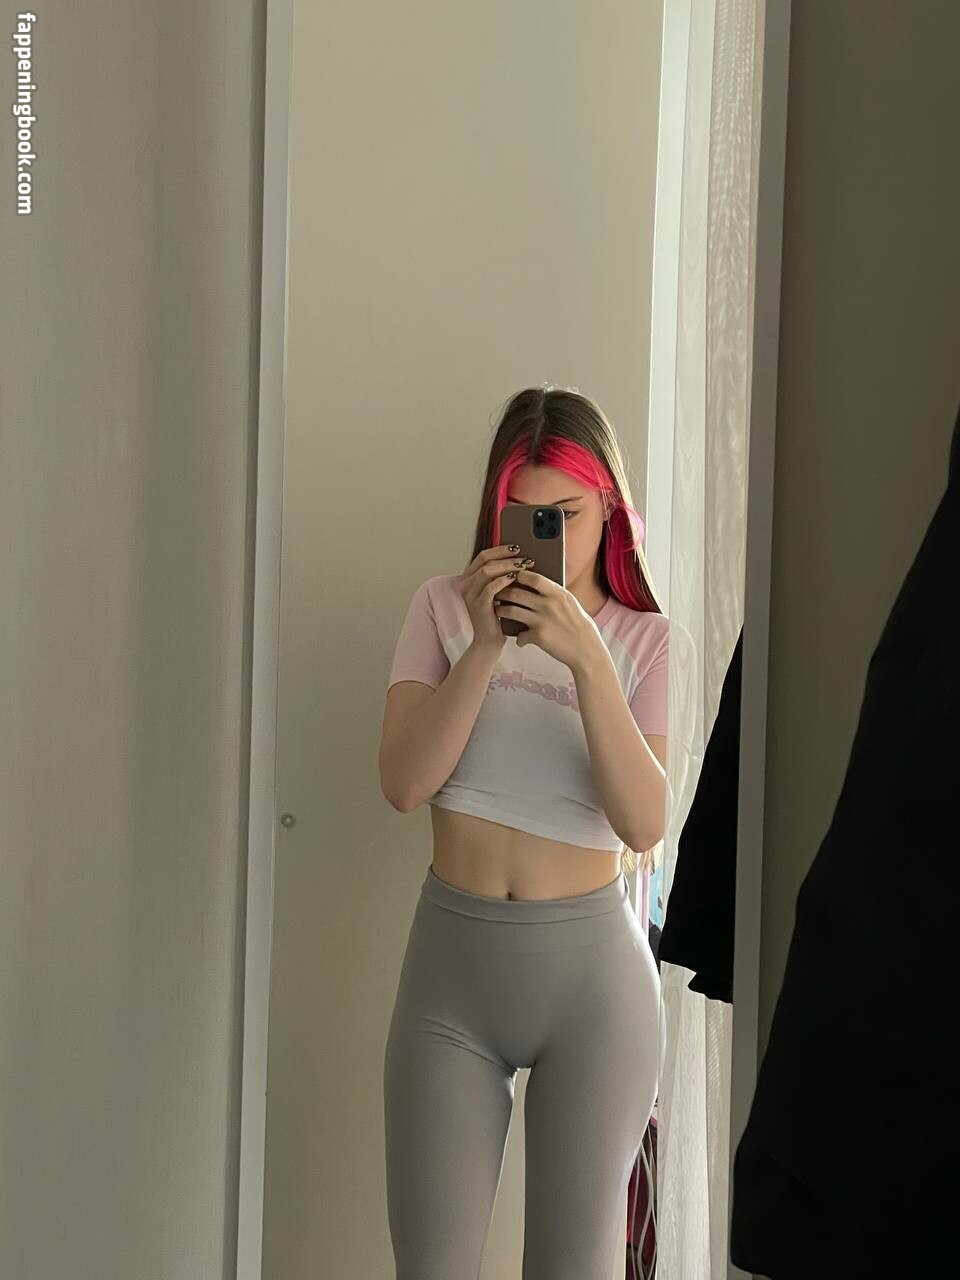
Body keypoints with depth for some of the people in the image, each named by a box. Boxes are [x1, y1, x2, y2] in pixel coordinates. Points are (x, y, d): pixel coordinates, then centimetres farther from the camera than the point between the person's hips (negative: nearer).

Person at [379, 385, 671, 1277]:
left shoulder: (646, 640, 0)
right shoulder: (445, 607, 3)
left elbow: (644, 825, -13)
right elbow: (404, 784, -9)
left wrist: (587, 660, -22)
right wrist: (485, 645, -18)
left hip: (591, 967, 0)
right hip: (451, 958, 1)